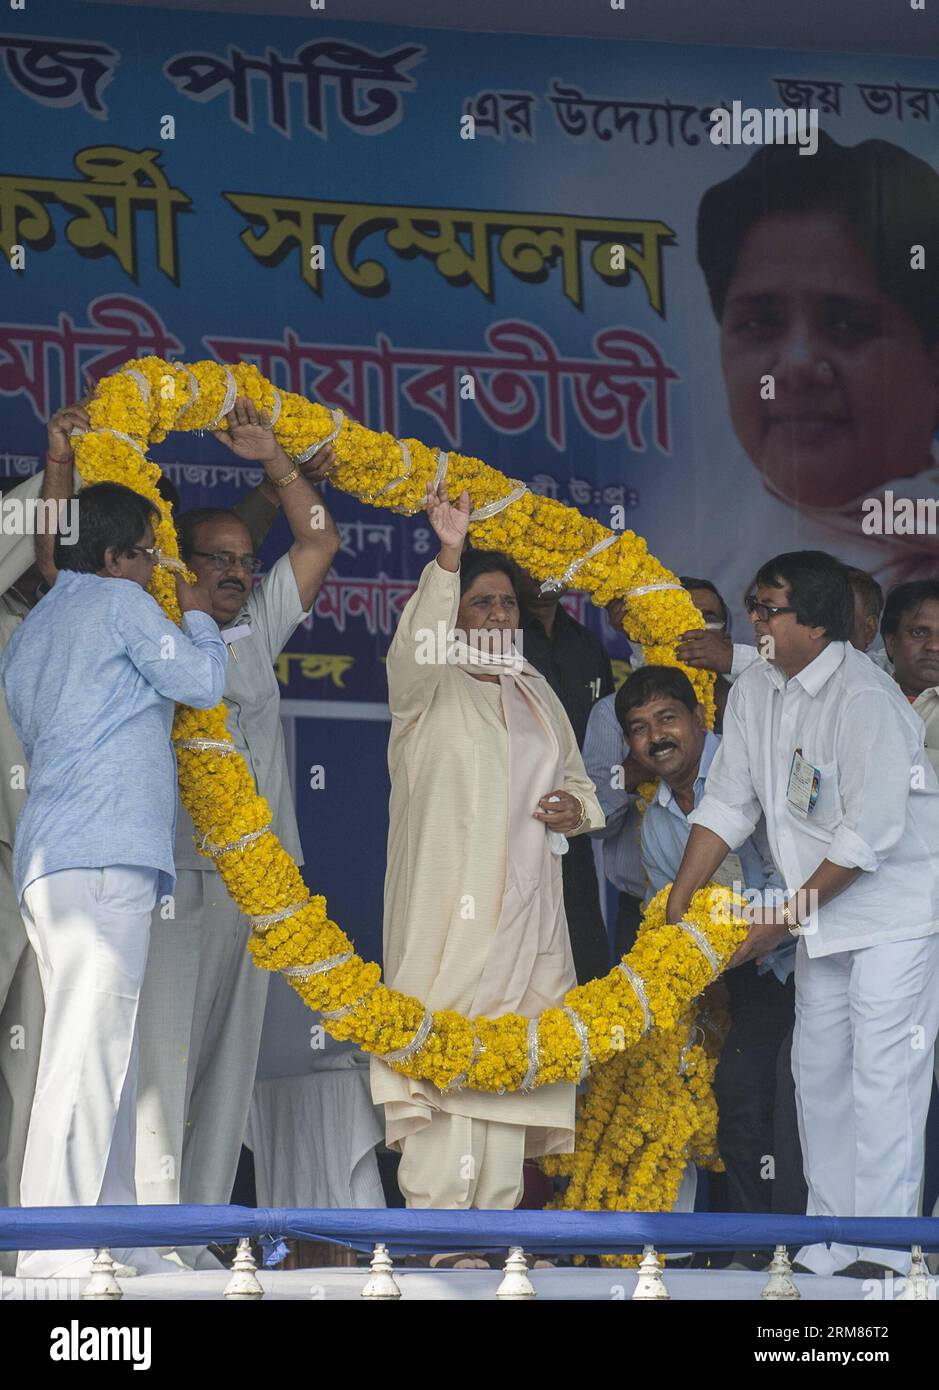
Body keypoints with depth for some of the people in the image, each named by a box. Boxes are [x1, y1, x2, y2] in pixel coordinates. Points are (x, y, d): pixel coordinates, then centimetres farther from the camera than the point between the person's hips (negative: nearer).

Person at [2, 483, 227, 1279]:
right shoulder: (116, 601, 0)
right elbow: (201, 681, -2)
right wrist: (198, 617, 16)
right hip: (103, 854, -9)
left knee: (103, 1058, 10)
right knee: (89, 1050, -14)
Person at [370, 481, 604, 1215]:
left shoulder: (536, 692, 20)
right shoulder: (430, 690, -1)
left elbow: (576, 776, 29)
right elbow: (414, 652, -24)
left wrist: (576, 808, 4)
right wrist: (448, 557, -36)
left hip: (526, 908, 6)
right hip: (448, 906, -6)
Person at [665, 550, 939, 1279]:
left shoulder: (866, 698, -23)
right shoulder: (757, 690, 2)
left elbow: (869, 835, -24)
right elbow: (728, 803, 8)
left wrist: (783, 919, -18)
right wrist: (678, 902, 3)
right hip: (824, 909, 8)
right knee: (818, 1069, 10)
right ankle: (829, 1247, 19)